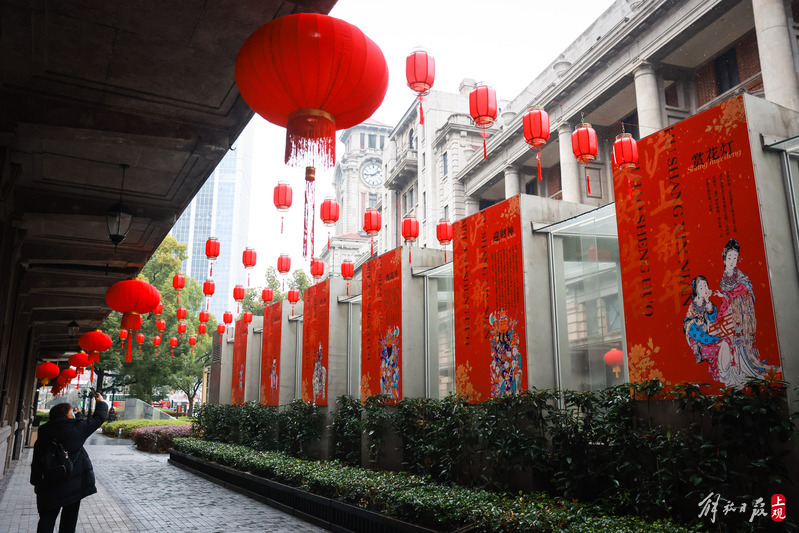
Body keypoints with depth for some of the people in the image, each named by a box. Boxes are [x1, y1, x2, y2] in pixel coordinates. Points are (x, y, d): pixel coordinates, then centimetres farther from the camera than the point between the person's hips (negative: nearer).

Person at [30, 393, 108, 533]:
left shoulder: (44, 433, -1)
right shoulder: (77, 428, -10)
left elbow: (36, 461, 4)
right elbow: (98, 418, 3)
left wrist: (36, 482, 13)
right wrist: (101, 402, 20)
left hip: (49, 484, 2)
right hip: (74, 483, -2)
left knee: (47, 516, 8)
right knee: (70, 516, 14)